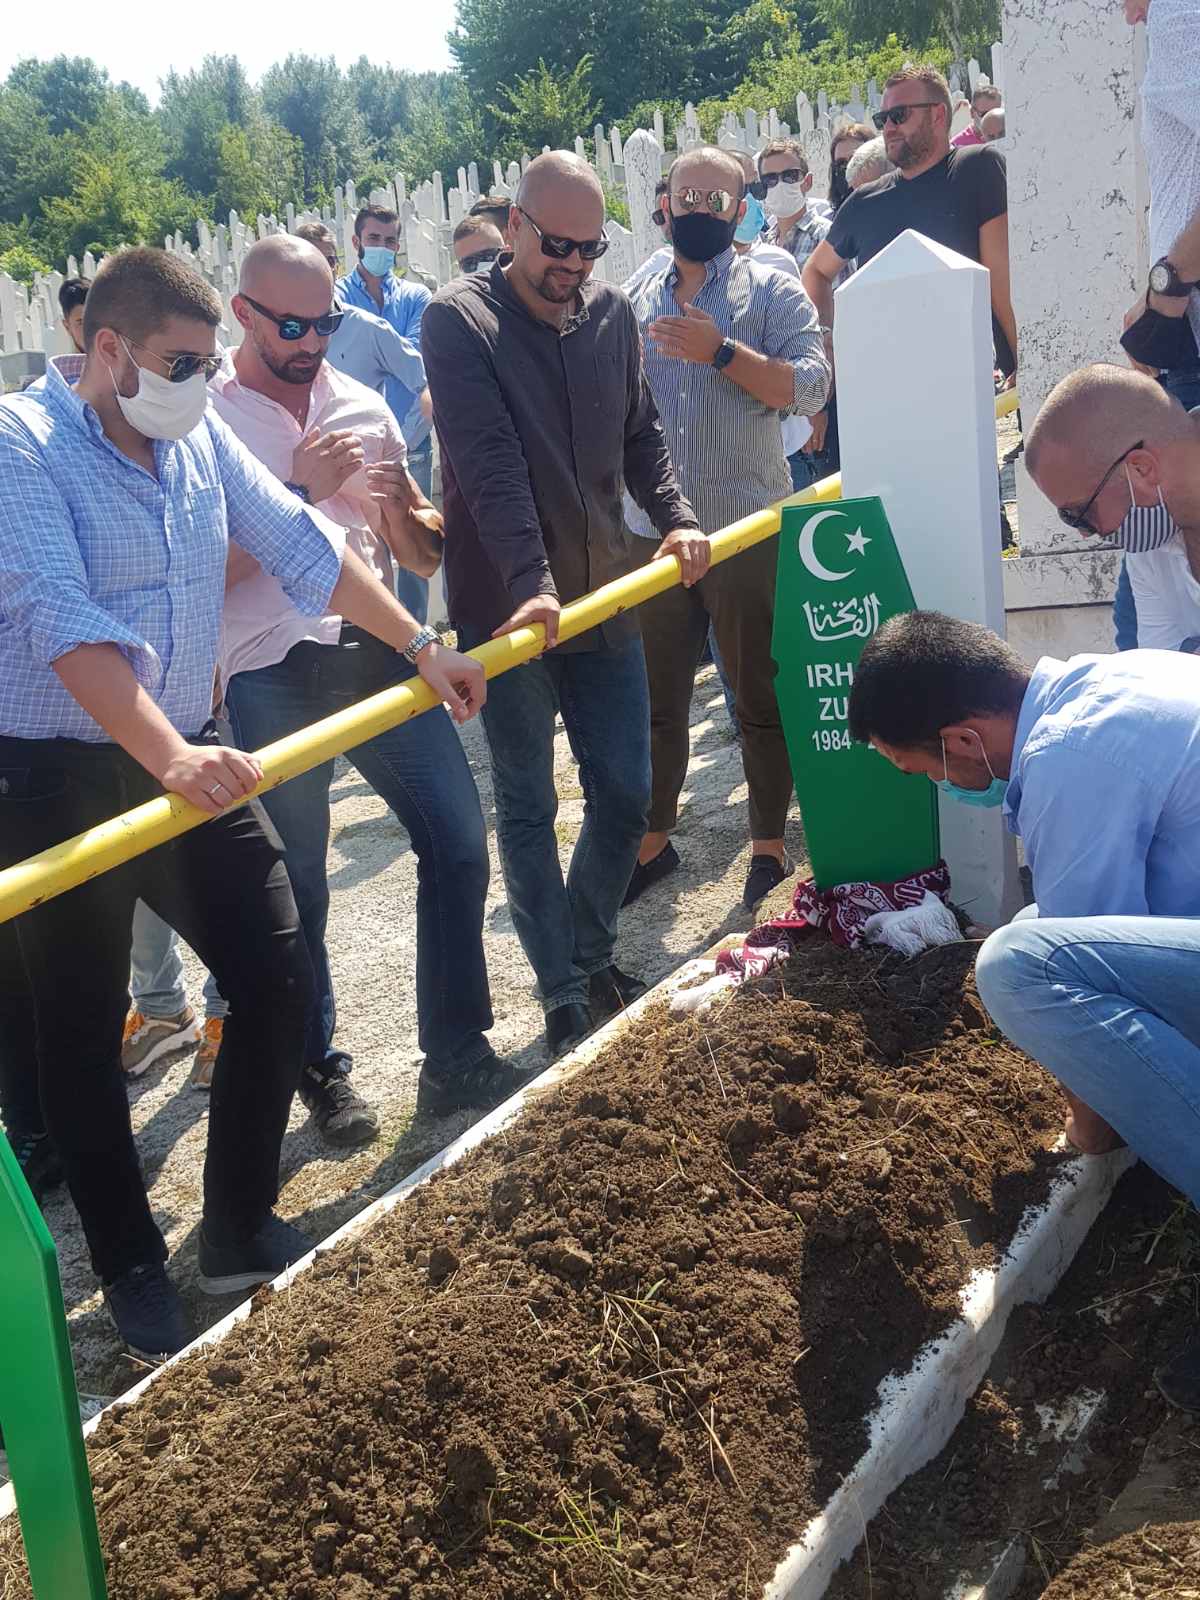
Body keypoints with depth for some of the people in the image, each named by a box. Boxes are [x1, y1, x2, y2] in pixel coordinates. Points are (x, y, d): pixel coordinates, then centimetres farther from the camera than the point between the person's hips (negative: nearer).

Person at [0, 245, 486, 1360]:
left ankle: (240, 1228, 22)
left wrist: (424, 649, 4)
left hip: (190, 761, 6)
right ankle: (131, 1274, 25)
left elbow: (302, 546, 8)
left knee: (277, 978, 4)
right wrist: (170, 758, -38)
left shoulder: (199, 438, 4)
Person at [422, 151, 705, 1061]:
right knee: (527, 810, 4)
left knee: (625, 792, 9)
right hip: (507, 607, -5)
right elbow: (491, 465, -21)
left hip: (604, 596, 5)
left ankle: (591, 960, 29)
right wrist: (531, 584, -31)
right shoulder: (459, 320, -10)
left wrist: (675, 516, -5)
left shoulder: (611, 313, 7)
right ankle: (566, 998, 15)